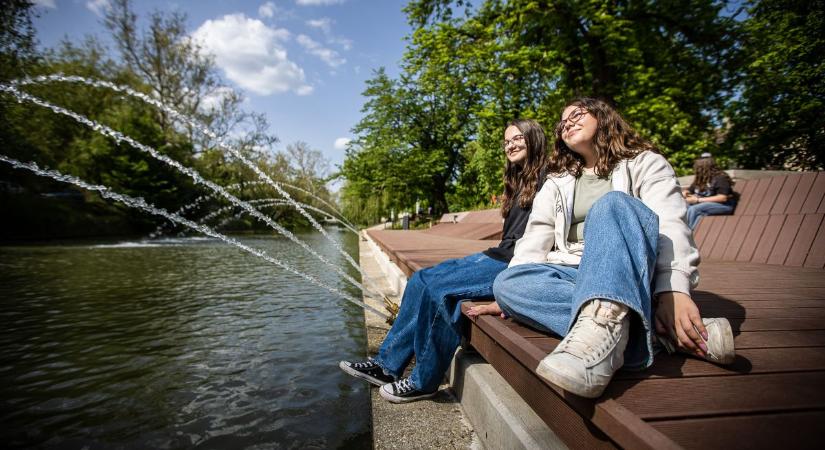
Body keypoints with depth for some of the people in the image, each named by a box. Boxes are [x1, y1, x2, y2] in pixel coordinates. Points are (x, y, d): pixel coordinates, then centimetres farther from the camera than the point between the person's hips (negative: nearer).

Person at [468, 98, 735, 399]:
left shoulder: (646, 164, 11)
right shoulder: (556, 184, 22)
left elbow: (671, 227, -7)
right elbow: (533, 242, 9)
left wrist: (673, 290, -26)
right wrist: (510, 294, -7)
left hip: (635, 276, -3)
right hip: (576, 276, 3)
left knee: (612, 204, -30)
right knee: (507, 282, -26)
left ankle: (600, 327, -55)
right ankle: (656, 328, -36)